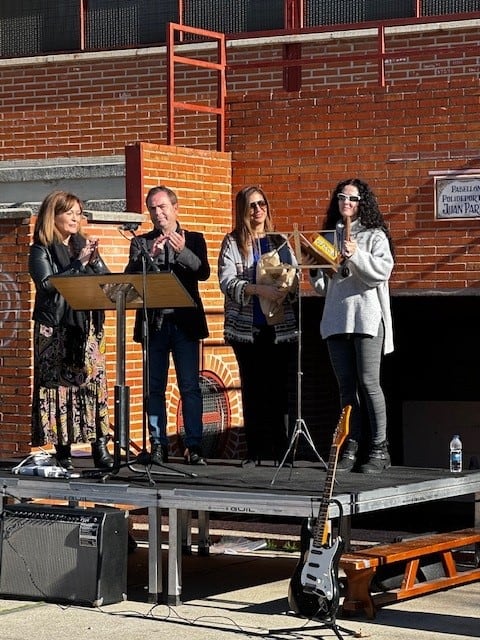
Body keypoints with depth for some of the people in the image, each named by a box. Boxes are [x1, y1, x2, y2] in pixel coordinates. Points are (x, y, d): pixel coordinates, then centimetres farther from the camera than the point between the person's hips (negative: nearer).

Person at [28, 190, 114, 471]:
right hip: (55, 328, -4)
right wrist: (79, 263, -13)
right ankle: (63, 450, -2)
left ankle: (100, 447, -6)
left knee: (95, 382, -4)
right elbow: (48, 284, -12)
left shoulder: (84, 245, 15)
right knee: (59, 385, -5)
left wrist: (94, 261, -8)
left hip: (88, 324, 4)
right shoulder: (41, 250, 2)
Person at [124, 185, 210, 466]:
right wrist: (150, 253, -17)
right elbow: (129, 276, -2)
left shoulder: (194, 240, 10)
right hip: (154, 323, 1)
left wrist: (182, 251, -19)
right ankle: (158, 446, 5)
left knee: (190, 387, -4)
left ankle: (194, 447, -3)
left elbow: (203, 272, -5)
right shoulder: (141, 243, 11)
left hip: (185, 321, -1)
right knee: (155, 387, 1)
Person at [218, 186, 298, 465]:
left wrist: (287, 289, -14)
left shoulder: (280, 242, 10)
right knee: (252, 389, 3)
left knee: (279, 388, 0)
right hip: (246, 327, -1)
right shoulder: (233, 243, 3)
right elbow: (226, 282, -8)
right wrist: (259, 289, -22)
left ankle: (282, 450, 4)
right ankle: (255, 451, 7)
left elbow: (295, 278, 9)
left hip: (280, 326, 1)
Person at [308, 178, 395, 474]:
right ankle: (351, 449, 6)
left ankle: (380, 450, -4)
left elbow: (382, 271, -11)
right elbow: (322, 285, 21)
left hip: (367, 317, -5)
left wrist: (357, 254, -21)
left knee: (368, 382, -9)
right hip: (336, 319, 5)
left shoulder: (374, 236, 4)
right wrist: (314, 268, 1)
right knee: (346, 385, 4)